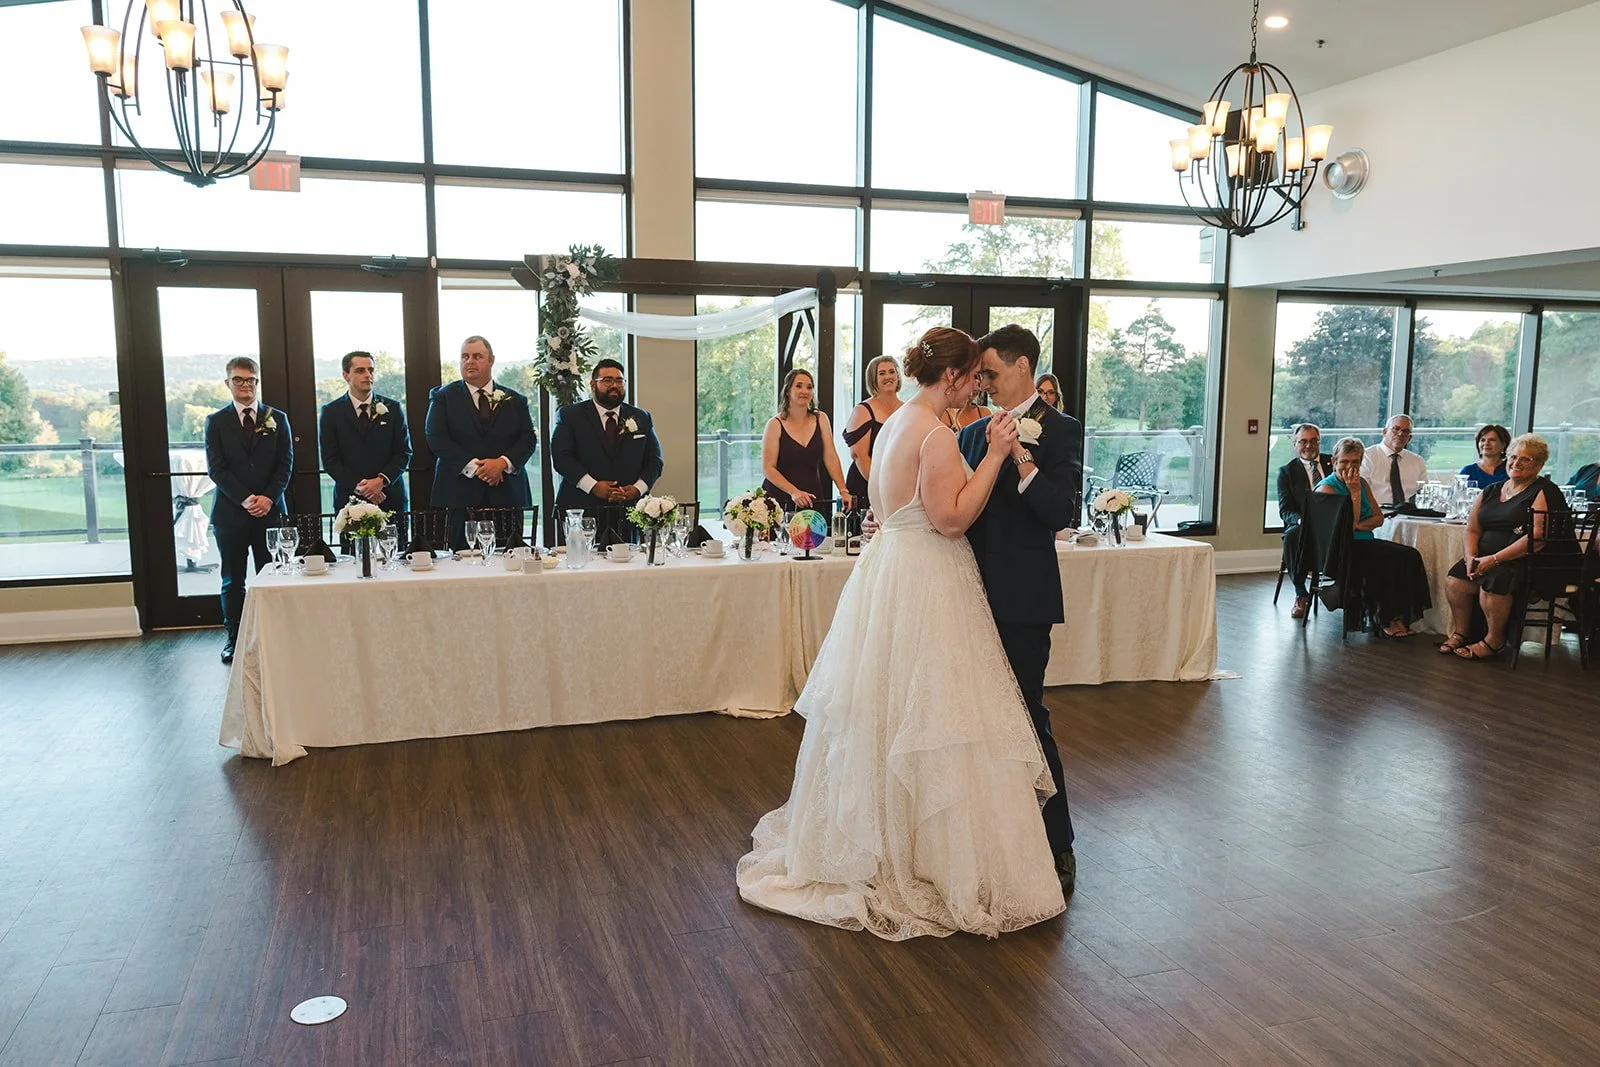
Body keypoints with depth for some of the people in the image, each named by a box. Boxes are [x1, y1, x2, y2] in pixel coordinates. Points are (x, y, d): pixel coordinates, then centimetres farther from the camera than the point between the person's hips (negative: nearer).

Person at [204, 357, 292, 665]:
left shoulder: (277, 419, 9)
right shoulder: (216, 422, 6)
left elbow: (285, 464, 4)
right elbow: (216, 468, -2)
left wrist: (269, 497, -10)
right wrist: (245, 499, -13)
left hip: (270, 510, 0)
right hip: (230, 512, 0)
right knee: (233, 580, 6)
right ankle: (233, 637, 13)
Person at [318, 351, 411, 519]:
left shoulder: (393, 408, 8)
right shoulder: (331, 412, 5)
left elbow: (404, 452, 4)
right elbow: (330, 460, 0)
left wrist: (382, 480, -11)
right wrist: (358, 486, -12)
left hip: (390, 498, 1)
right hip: (349, 498, -1)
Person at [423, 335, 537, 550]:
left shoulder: (515, 400, 14)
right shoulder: (443, 397, 9)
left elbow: (529, 438, 7)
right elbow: (435, 437, -2)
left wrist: (503, 462, -12)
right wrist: (472, 466, -13)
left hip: (507, 494, 2)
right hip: (460, 495, -1)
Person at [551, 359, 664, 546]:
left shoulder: (642, 418, 16)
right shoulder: (571, 415, 7)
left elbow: (654, 460, 13)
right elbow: (561, 457, -3)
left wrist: (638, 488, -5)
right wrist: (593, 486, -14)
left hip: (628, 511, 2)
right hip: (581, 509, -2)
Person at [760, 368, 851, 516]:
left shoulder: (821, 419, 7)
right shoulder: (775, 424, -3)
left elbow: (831, 458, 3)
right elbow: (768, 468, -7)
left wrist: (844, 491, -9)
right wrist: (793, 492, -20)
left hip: (812, 501, 3)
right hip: (780, 499, -3)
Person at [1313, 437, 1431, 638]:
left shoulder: (1362, 483, 15)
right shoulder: (1326, 487, -6)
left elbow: (1379, 517, 11)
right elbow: (1347, 525, -14)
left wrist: (1358, 525, -7)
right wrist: (1354, 492, -13)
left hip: (1364, 543, 7)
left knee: (1409, 556, -18)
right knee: (1387, 559, -29)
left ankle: (1399, 617, -18)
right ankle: (1384, 620, -16)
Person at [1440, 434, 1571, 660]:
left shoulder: (1544, 493, -4)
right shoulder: (1490, 491, 18)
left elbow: (1538, 537, -16)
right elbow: (1472, 529, 16)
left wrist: (1494, 559, -20)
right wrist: (1471, 557, -5)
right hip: (1486, 558, 6)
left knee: (1493, 581, -32)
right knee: (1456, 579, -19)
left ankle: (1494, 641, -13)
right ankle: (1460, 633, -3)